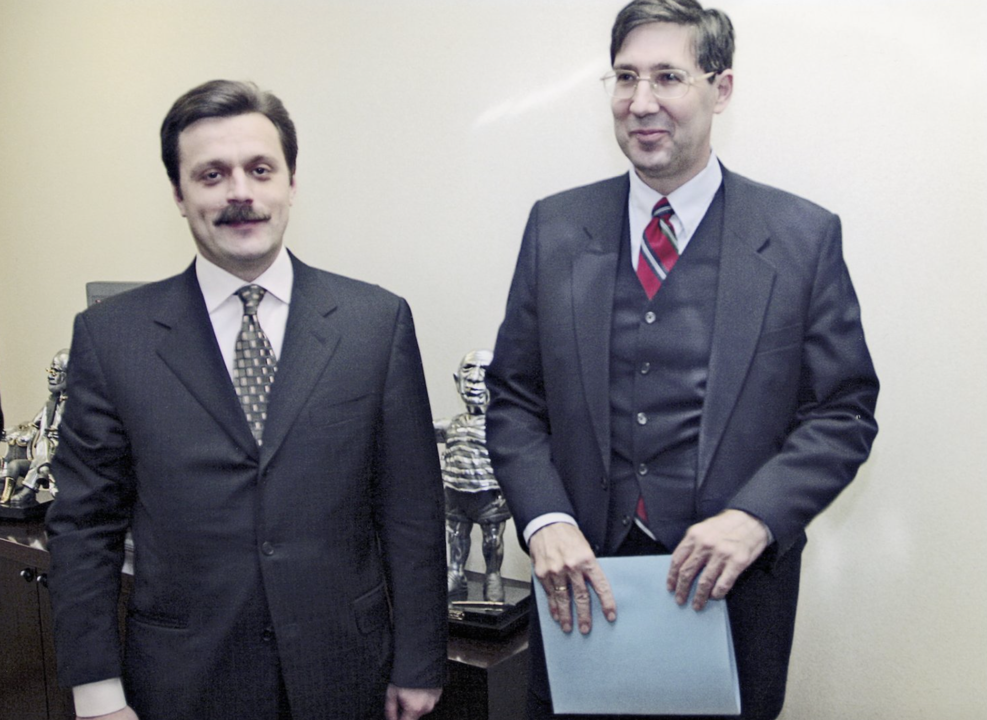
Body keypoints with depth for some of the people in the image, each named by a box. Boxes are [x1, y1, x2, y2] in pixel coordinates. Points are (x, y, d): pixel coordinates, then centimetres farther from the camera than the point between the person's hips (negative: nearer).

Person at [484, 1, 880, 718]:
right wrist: (545, 520, -11)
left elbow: (844, 413, -3)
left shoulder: (805, 237, -4)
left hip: (733, 585, -1)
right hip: (579, 581, 2)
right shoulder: (555, 227, 1)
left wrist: (756, 518, -17)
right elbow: (513, 399, 2)